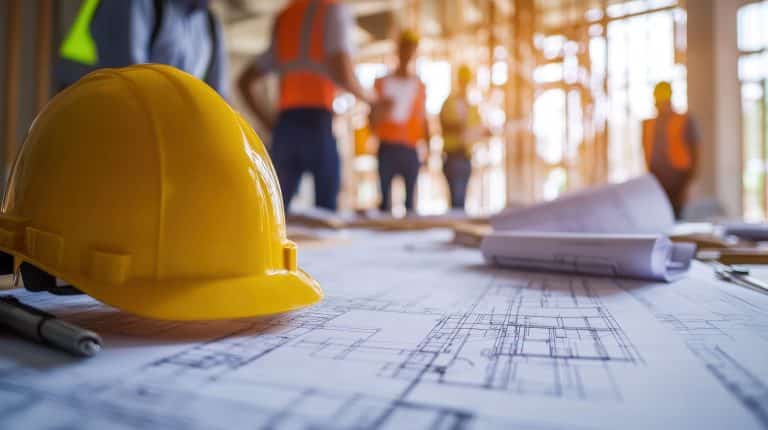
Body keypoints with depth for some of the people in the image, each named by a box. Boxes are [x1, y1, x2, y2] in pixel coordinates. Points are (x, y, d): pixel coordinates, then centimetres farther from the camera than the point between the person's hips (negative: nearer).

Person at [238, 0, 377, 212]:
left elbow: (243, 83, 21)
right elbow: (342, 74, -13)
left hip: (284, 127, 6)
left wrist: (270, 124, 18)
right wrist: (367, 97, 6)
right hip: (317, 124, -5)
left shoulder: (283, 19, 24)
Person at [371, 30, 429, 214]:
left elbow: (424, 119, 11)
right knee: (385, 196, -4)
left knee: (410, 198, -2)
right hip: (387, 148, -1)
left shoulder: (419, 85, 13)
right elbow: (372, 119, 11)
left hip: (410, 150, 1)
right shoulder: (382, 82, 11)